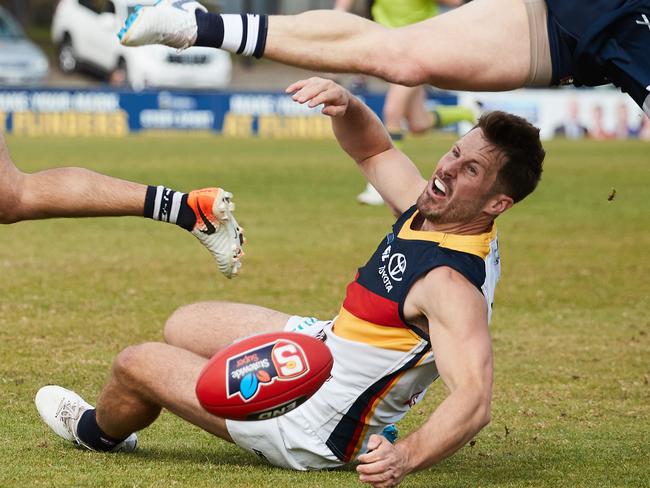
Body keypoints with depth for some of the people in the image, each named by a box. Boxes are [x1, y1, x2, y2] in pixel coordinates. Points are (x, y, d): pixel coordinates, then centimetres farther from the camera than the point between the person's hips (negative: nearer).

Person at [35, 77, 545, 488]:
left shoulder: (452, 287, -35)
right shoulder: (431, 207, -10)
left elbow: (474, 400, -46)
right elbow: (374, 152, 8)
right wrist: (347, 107, -14)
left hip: (312, 428, -9)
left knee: (135, 364, 10)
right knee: (184, 326, 28)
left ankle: (97, 430, 45)